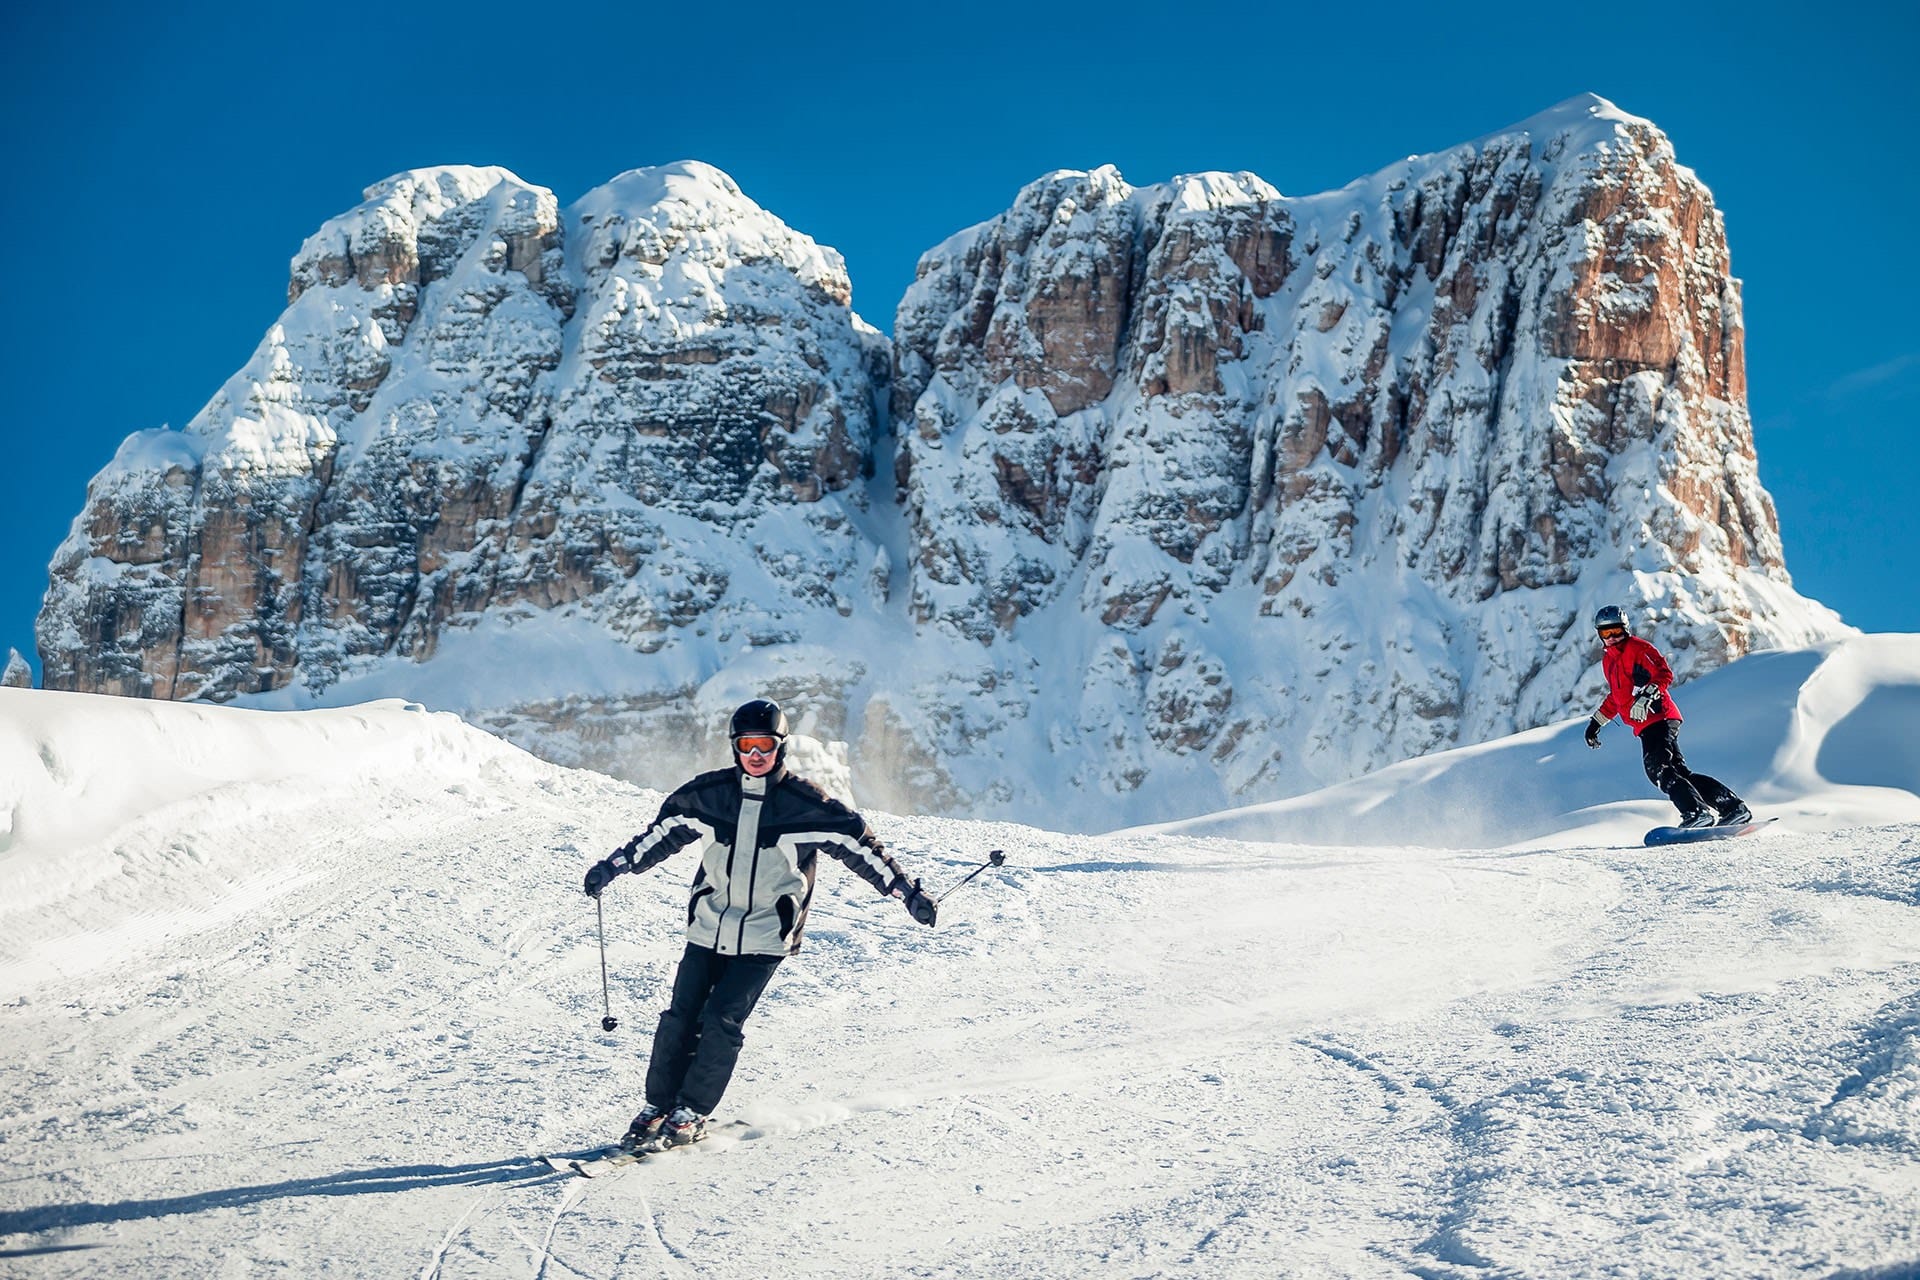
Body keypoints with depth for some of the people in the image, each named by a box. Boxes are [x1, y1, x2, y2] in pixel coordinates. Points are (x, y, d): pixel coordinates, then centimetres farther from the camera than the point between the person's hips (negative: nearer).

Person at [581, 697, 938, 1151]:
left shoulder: (805, 804, -7)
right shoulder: (708, 793, 2)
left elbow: (859, 846, -3)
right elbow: (663, 833, 14)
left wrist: (909, 892, -5)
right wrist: (611, 867, 14)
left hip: (766, 936, -3)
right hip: (709, 927, 3)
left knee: (722, 1020, -12)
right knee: (681, 1018, 0)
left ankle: (691, 1114, 1)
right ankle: (657, 1107, 15)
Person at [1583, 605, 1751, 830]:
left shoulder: (1638, 648, -2)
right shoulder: (1608, 660, 22)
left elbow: (1664, 674, -14)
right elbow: (1616, 695, 35)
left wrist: (1646, 696, -29)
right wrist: (1596, 721, 34)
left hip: (1660, 718, -9)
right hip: (1646, 725, 9)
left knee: (1658, 769, -24)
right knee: (1678, 771, 2)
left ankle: (1697, 811, -29)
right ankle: (1732, 806, 2)